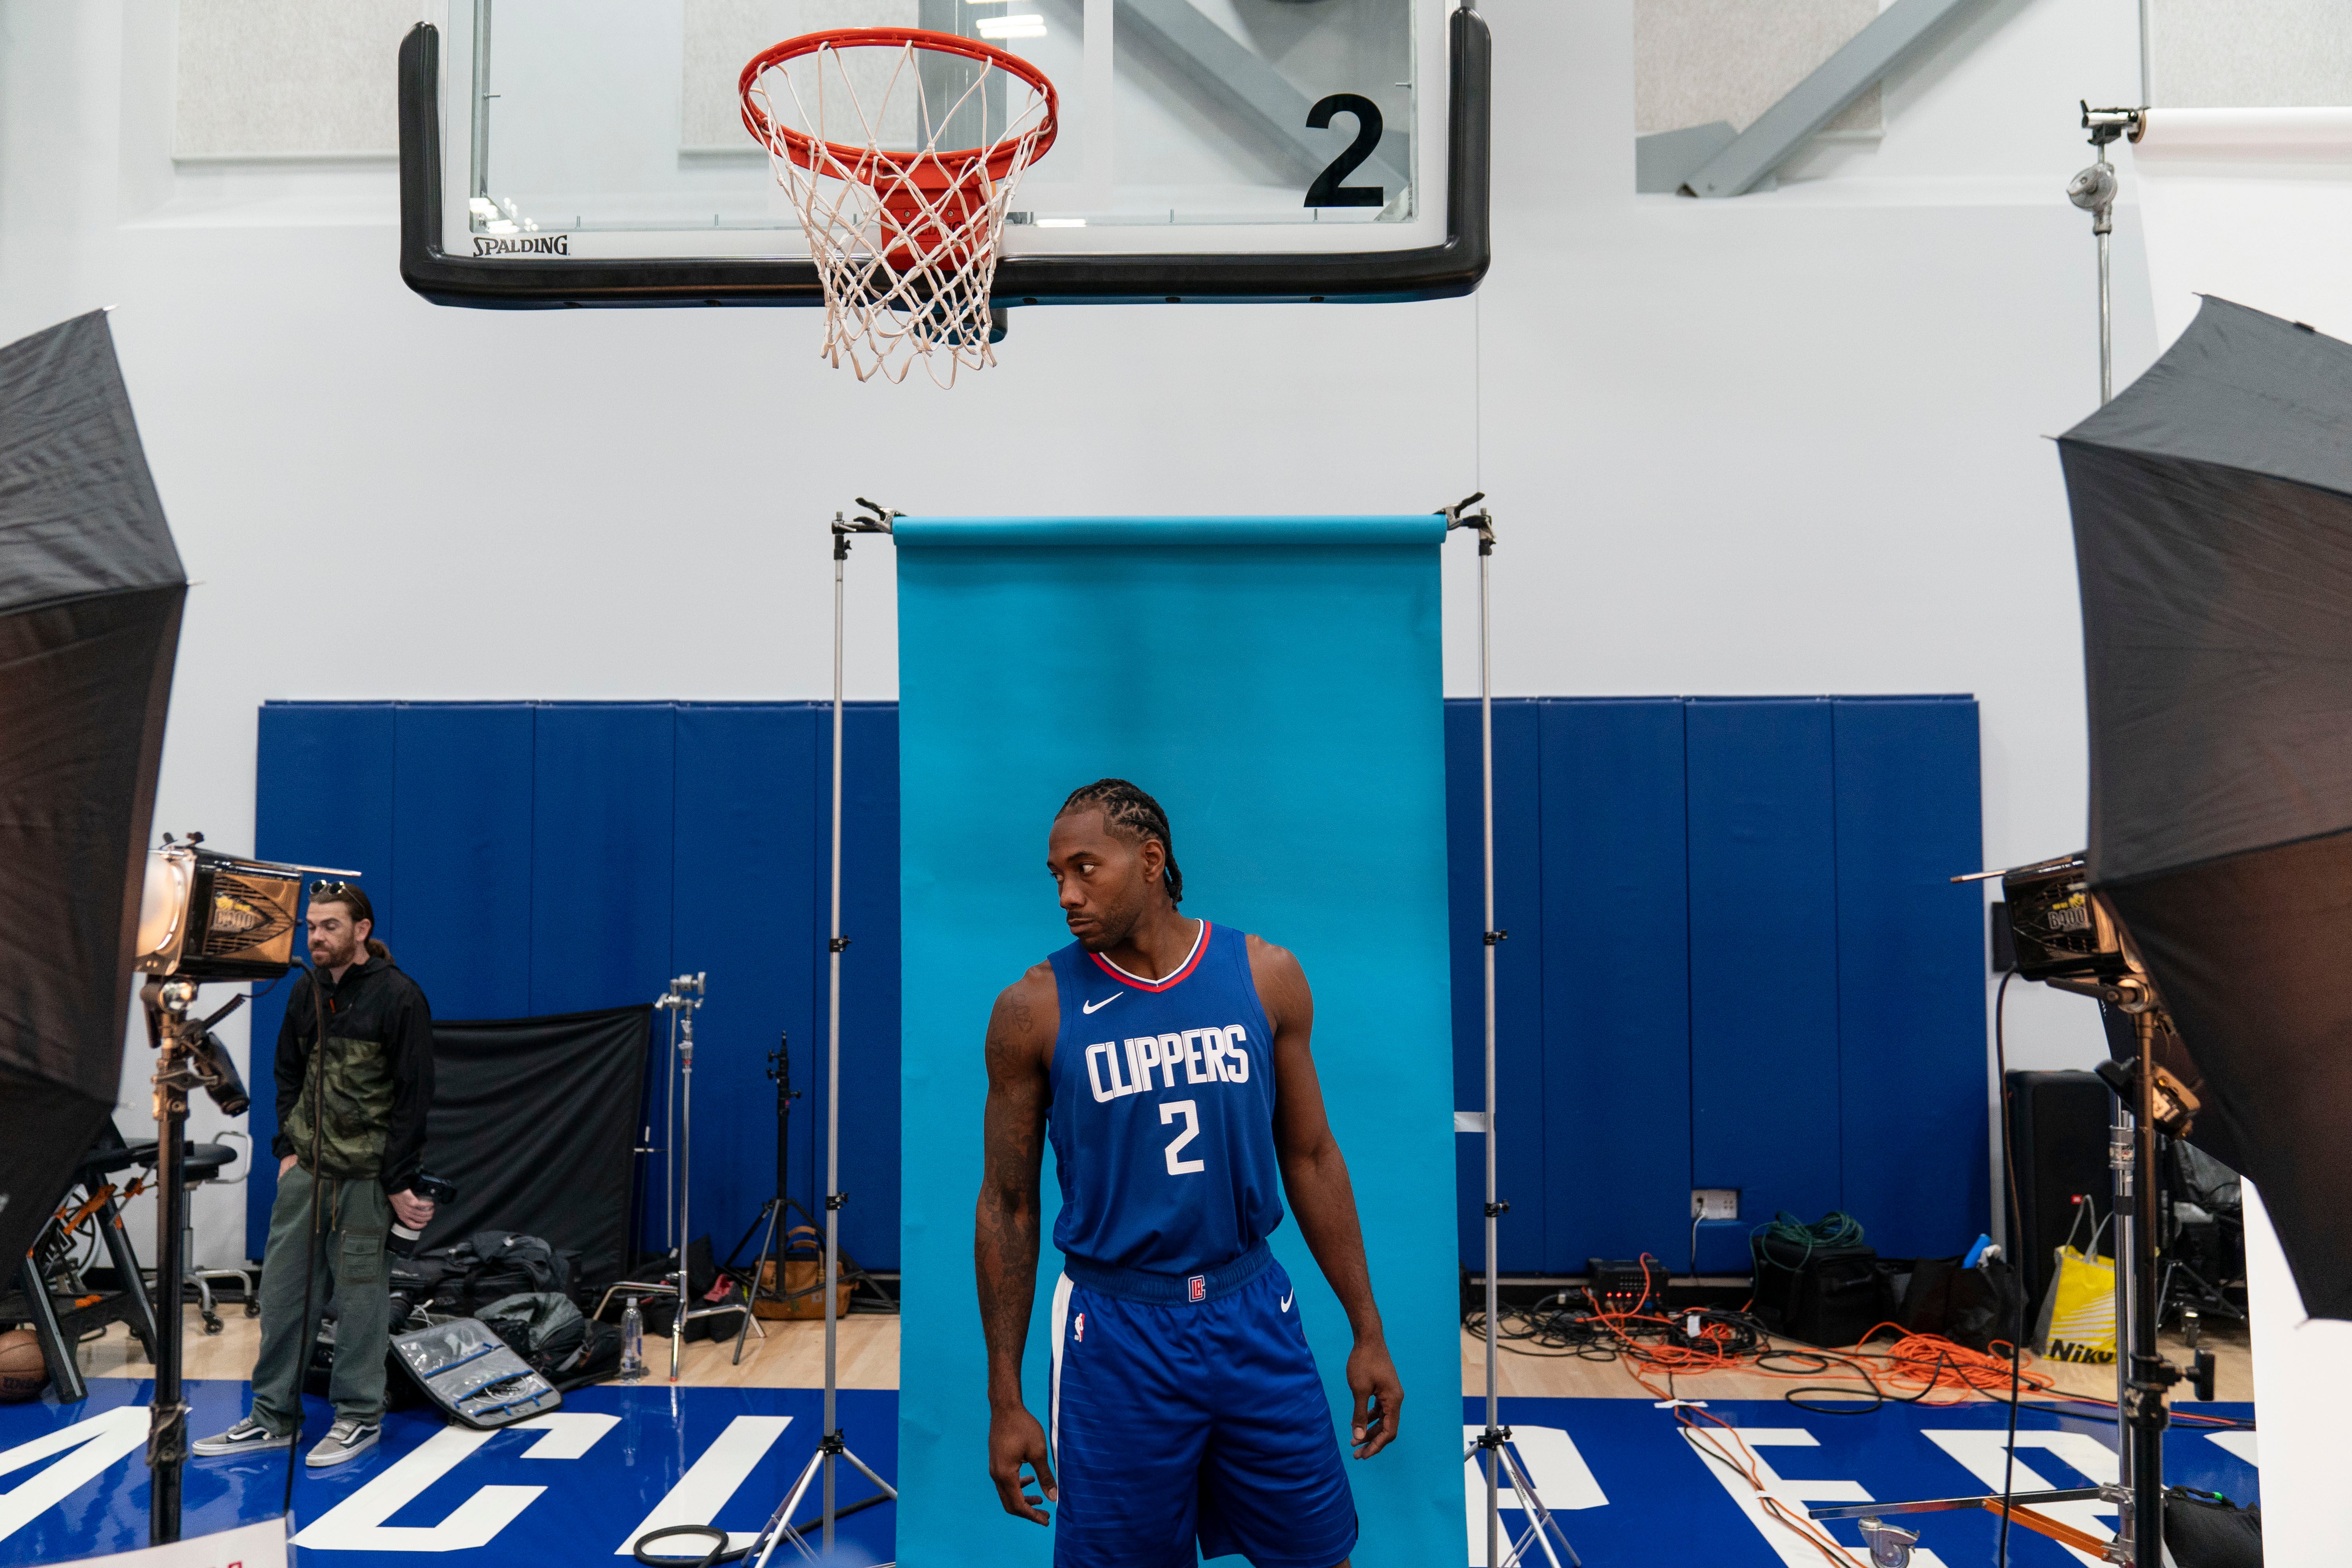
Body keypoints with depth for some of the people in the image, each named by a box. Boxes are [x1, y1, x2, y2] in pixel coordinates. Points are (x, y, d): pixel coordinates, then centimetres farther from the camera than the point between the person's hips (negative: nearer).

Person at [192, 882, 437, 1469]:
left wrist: (398, 1181, -12)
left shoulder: (398, 997, -10)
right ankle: (274, 1417, 21)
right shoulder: (305, 992, 8)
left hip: (365, 1175, -6)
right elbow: (289, 1076, 18)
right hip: (304, 1168, 6)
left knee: (360, 1294, 1)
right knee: (283, 1290, 9)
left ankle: (359, 1417, 15)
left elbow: (415, 1094, -10)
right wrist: (287, 1148, 6)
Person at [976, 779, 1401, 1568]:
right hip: (1117, 1328, -2)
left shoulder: (1266, 976, -2)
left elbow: (1310, 1157, 6)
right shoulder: (1034, 1009, -7)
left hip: (1253, 1312, 2)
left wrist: (1368, 1332, 7)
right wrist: (1006, 1400, -1)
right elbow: (1007, 1204, -1)